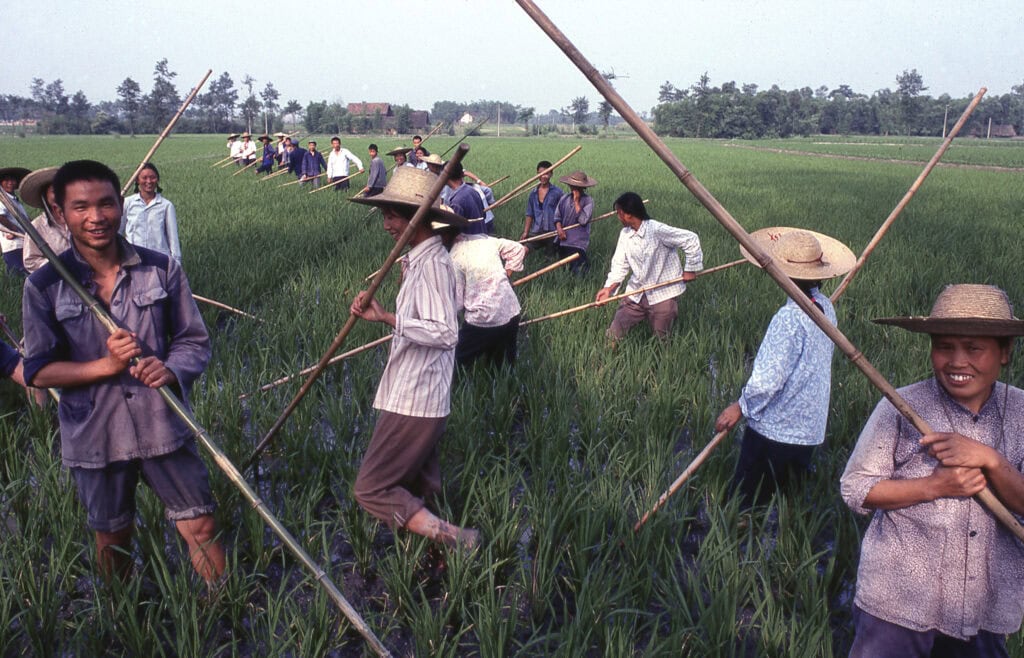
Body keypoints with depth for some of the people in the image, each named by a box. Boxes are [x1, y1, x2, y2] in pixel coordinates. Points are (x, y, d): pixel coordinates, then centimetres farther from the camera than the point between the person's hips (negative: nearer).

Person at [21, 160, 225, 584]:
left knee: (201, 528, 6)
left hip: (163, 425, 0)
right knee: (112, 540, 19)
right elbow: (38, 371, -5)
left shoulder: (161, 269, -5)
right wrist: (105, 365, -21)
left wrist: (170, 370, -21)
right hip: (94, 437, 0)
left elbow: (195, 341, 0)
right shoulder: (45, 286, -7)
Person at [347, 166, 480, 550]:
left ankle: (453, 539, -5)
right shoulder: (420, 259, 12)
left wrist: (388, 318, -25)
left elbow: (445, 332, -30)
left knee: (372, 489, -4)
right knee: (420, 491, 22)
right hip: (420, 398, 11)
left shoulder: (430, 263, -20)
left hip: (413, 402, -11)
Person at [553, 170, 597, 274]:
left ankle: (585, 265, 21)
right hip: (563, 241, 5)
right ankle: (584, 263, 35)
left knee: (576, 271, -9)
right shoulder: (564, 198, 7)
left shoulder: (588, 200, -8)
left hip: (578, 243, -5)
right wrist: (559, 228, -9)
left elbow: (583, 220, -18)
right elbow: (557, 217, 10)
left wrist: (576, 201, -16)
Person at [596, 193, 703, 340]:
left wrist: (691, 269, -10)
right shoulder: (624, 234, 1)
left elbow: (691, 240, -17)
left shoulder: (657, 230, -20)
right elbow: (620, 264, 1)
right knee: (614, 335, 1)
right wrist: (609, 288, -13)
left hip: (661, 295, -5)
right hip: (635, 294, 5)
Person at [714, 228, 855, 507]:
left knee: (744, 505, 3)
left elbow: (768, 379, -25)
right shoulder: (825, 307, 2)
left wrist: (741, 407, -9)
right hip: (809, 430, 8)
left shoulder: (789, 317, -24)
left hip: (774, 432, -8)